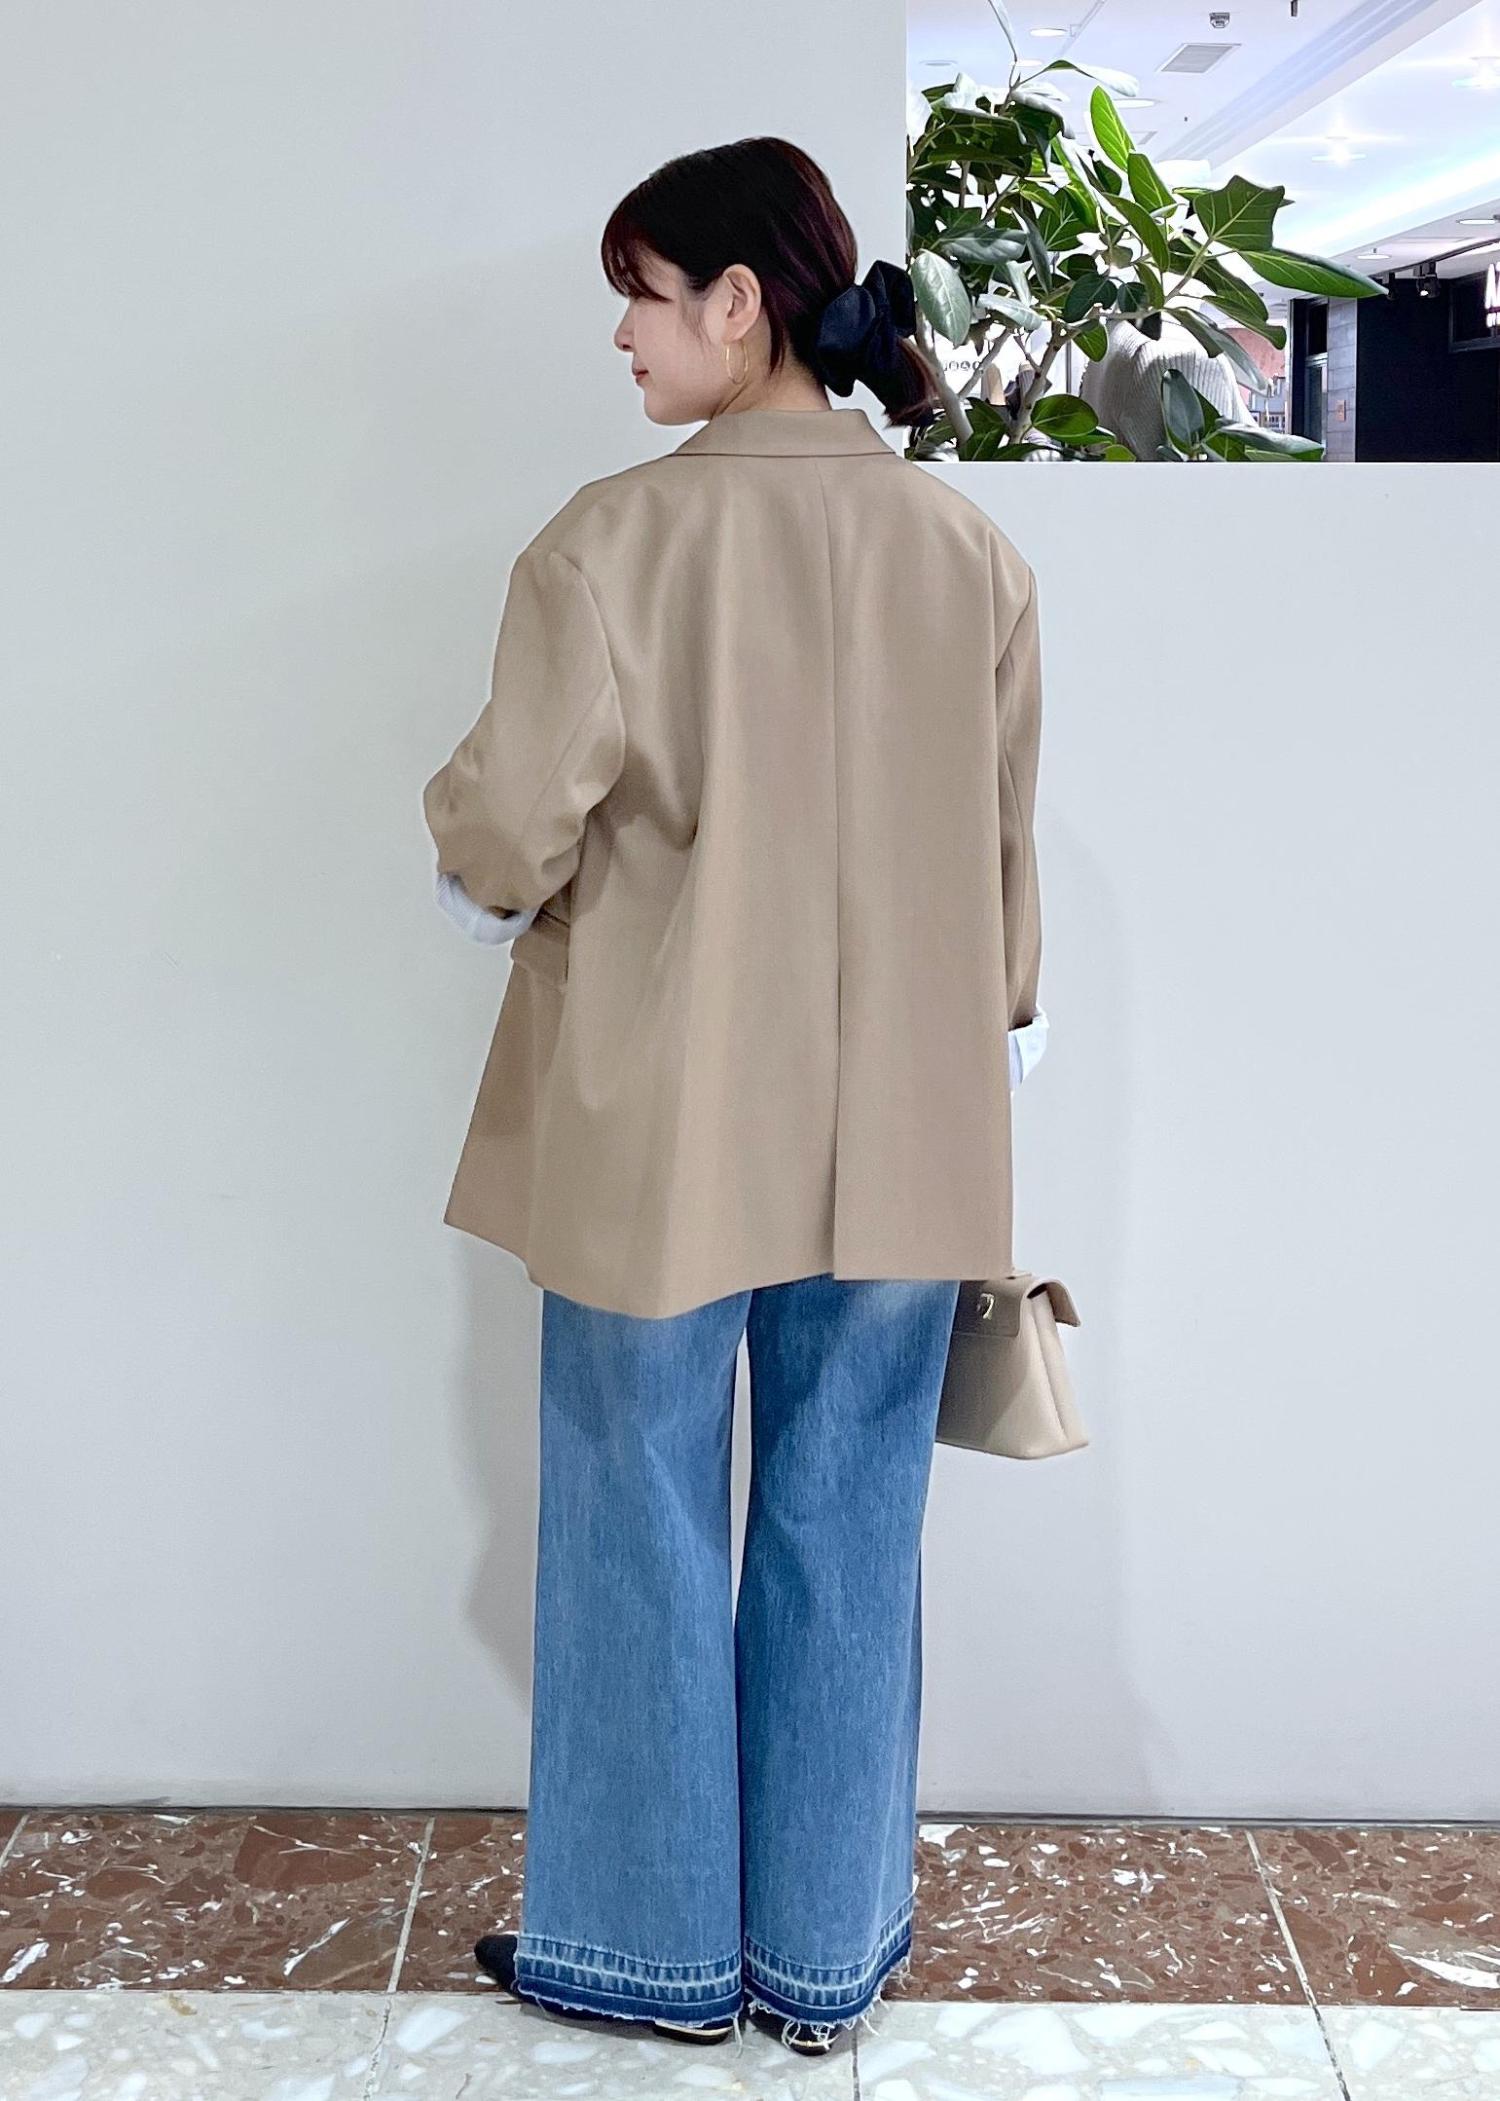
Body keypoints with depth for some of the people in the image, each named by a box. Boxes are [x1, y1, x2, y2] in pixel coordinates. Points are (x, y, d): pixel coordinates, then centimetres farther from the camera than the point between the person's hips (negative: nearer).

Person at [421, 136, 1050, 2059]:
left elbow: (506, 848, -13)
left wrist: (464, 845, 10)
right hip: (897, 1148, 4)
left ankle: (654, 1949, 26)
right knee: (846, 1540, 14)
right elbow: (1003, 867, 6)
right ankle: (826, 1955, 27)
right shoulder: (973, 554, 0)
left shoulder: (617, 539, -14)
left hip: (662, 1142, -4)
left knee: (646, 1538, 12)